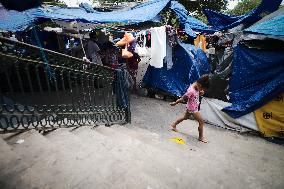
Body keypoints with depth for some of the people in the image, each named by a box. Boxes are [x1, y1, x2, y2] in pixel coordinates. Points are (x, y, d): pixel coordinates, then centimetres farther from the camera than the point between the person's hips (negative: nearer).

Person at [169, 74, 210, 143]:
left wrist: (200, 92, -9)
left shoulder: (196, 86, -8)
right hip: (193, 109, -9)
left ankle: (174, 125, 45)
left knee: (185, 117, 27)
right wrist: (175, 103, -14)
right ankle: (201, 137, 20)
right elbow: (182, 99, -24)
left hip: (192, 107, 9)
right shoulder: (191, 91, -34)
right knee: (201, 122, 2)